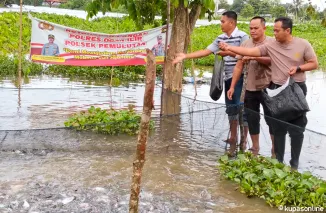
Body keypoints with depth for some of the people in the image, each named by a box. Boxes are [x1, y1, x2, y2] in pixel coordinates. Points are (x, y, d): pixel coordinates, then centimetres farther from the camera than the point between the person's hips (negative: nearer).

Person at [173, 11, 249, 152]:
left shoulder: (242, 36, -9)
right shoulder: (220, 38, 10)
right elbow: (205, 52, 8)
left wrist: (228, 52, -19)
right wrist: (185, 56, 3)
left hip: (240, 77, -7)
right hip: (228, 78, 7)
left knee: (240, 107, -5)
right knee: (230, 108, 13)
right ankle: (233, 137, 24)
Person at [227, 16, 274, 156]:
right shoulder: (245, 44, 6)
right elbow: (238, 67, 6)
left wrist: (254, 57, -29)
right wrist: (232, 86, 4)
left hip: (268, 88, -4)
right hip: (250, 89, 4)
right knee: (252, 119, 11)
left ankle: (275, 151, 19)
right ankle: (255, 150, 25)